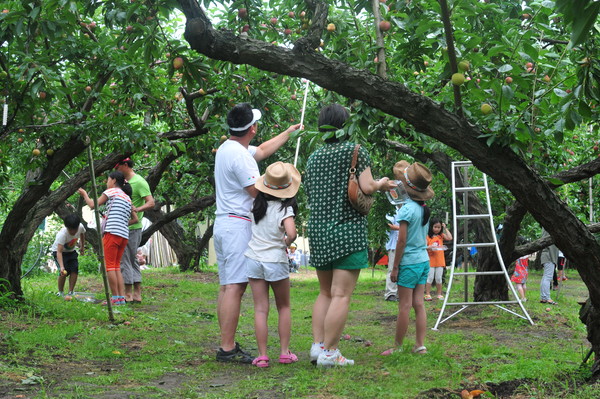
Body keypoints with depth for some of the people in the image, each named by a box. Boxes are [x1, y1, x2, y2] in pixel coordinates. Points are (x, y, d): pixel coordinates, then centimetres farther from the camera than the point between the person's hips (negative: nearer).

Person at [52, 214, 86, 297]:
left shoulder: (81, 227, -23)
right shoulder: (62, 234, -38)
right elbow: (59, 252, -45)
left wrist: (82, 247, 15)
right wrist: (61, 266, -56)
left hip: (71, 251, 5)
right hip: (58, 250, -5)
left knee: (75, 270, -13)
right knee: (64, 272, -21)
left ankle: (71, 292, 0)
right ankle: (60, 292, -2)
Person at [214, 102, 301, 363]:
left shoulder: (227, 148, 15)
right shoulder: (239, 154, -16)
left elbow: (263, 150, 31)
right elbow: (258, 192, -14)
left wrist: (288, 133, 39)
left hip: (223, 223, 10)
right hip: (237, 224, -10)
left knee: (226, 286, 9)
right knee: (235, 286, -11)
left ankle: (227, 345, 12)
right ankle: (227, 348, -13)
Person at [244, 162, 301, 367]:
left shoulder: (257, 204, 2)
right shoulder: (284, 209, -13)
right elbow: (291, 233, -27)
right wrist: (287, 243, -7)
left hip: (253, 260, 3)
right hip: (276, 262, -3)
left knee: (261, 309, 3)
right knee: (283, 307, 15)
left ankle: (262, 355, -2)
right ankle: (284, 352, 14)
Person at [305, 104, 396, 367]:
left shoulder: (314, 158, 12)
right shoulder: (356, 151, -4)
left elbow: (310, 195, 16)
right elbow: (366, 187, -13)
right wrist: (381, 184, 8)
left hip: (317, 230, 6)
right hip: (347, 229, -6)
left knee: (325, 292, 16)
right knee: (341, 295, -4)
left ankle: (317, 346, 10)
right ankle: (329, 352, -6)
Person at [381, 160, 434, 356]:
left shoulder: (407, 209, -15)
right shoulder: (425, 208, 7)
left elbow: (402, 241, -15)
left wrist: (395, 267, -10)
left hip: (409, 261, -7)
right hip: (424, 259, 7)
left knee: (404, 306, -1)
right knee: (419, 304, 8)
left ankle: (397, 347, 6)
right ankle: (420, 345, 9)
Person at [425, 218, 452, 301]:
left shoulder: (441, 236, 9)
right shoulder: (427, 237, -1)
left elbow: (450, 238, -6)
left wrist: (445, 228, -1)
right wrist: (429, 247, -24)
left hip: (440, 261, 3)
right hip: (430, 261, -3)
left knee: (439, 278, 8)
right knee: (430, 277, -2)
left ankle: (439, 294, 15)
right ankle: (427, 294, 2)